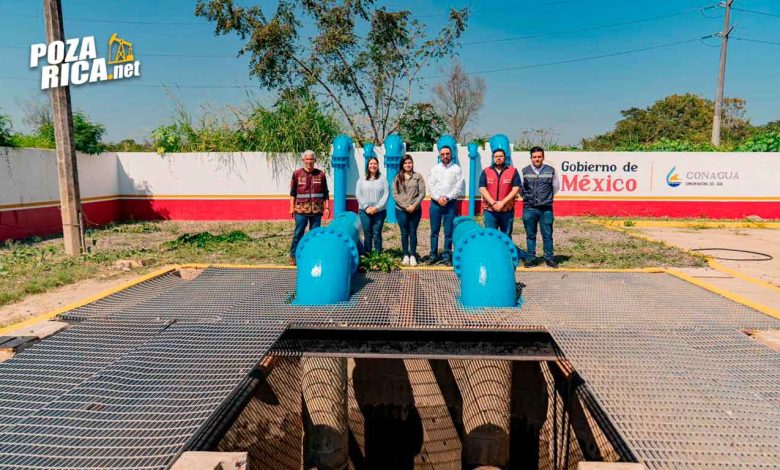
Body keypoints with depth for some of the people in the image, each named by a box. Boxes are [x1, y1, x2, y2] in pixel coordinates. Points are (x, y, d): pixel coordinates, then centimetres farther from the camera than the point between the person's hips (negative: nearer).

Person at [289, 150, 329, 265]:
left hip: (316, 210, 1)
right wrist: (292, 207, 1)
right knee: (298, 233, 0)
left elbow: (325, 193, 10)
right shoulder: (297, 174, 5)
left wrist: (326, 207, 5)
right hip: (301, 209, -1)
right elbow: (292, 192, 6)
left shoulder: (321, 174, 7)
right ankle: (293, 256, 10)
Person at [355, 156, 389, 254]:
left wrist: (377, 207, -11)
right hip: (365, 211, 1)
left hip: (379, 212, -1)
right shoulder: (362, 180, 8)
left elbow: (386, 194, -2)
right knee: (367, 234, 3)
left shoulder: (382, 179, 5)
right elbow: (358, 194, 3)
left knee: (377, 234, -1)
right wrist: (366, 207, -8)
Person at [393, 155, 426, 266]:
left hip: (415, 210, -1)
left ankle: (413, 256, 8)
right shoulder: (397, 178, 5)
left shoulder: (418, 176, 3)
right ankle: (405, 255, 12)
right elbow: (395, 194, -1)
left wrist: (414, 205, -12)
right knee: (404, 233, 6)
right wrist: (405, 206, -10)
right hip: (401, 210, 1)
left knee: (412, 232, 3)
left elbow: (422, 193, -2)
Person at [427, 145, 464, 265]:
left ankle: (446, 256, 7)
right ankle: (433, 255, 13)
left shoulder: (457, 168, 4)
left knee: (448, 232, 0)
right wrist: (438, 198, -10)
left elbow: (459, 187, -3)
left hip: (451, 203, -2)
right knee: (434, 231, 5)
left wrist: (447, 198, -11)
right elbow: (430, 186, 3)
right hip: (436, 203, 2)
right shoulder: (435, 168, 10)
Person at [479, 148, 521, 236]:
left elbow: (516, 189, -3)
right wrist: (493, 203, -12)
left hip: (507, 211, 0)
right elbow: (482, 189, -1)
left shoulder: (513, 171, 5)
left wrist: (502, 203, -12)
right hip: (490, 211, 0)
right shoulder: (486, 172, 8)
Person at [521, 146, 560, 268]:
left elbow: (556, 187, 18)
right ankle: (531, 258, 14)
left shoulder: (550, 171, 5)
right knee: (530, 235, 6)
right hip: (529, 209, 0)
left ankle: (549, 258, 12)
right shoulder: (525, 171, 3)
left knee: (547, 235, 3)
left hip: (546, 209, 0)